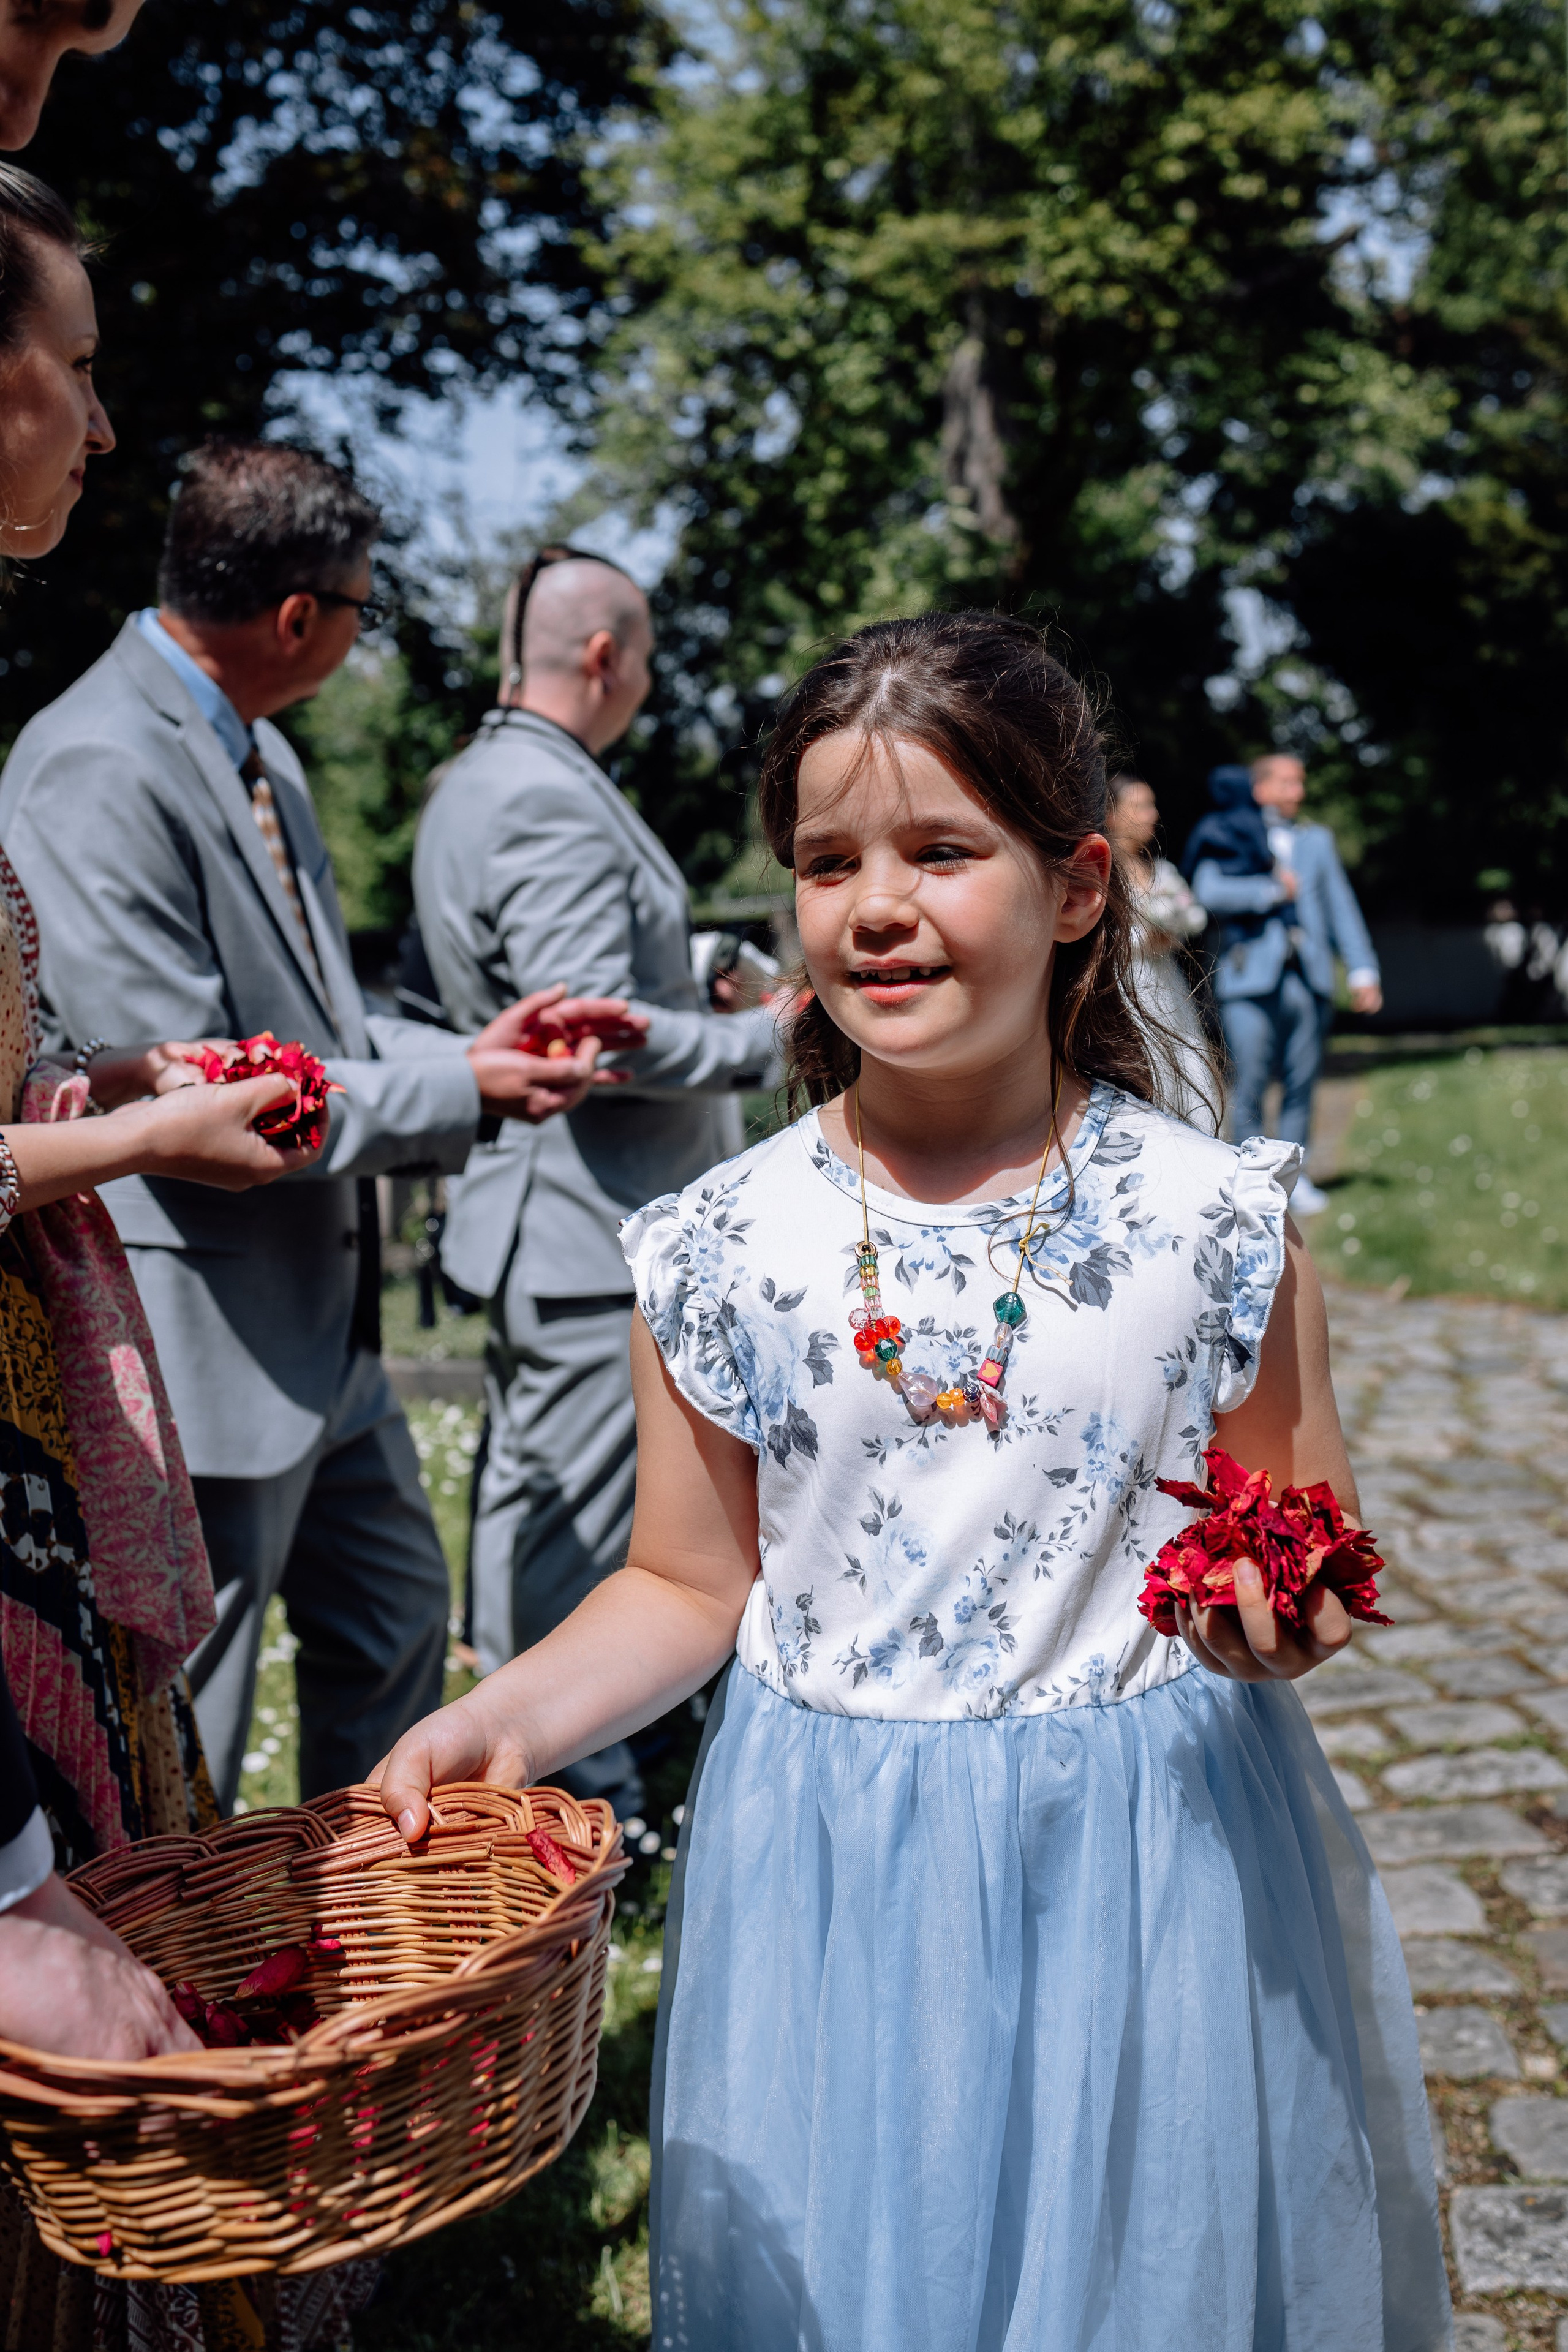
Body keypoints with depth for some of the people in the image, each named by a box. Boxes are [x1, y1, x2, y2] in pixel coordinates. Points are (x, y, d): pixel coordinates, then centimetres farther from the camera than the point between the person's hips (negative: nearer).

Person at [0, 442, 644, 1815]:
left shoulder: (261, 753, 10)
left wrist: (466, 1047, 2)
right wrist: (456, 1096, -17)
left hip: (319, 1317, 10)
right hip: (198, 1334, -10)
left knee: (397, 1620, 24)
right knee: (179, 1754, 4)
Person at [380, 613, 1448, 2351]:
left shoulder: (1212, 1222, -9)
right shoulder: (721, 1248, -6)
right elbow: (694, 1586, 3)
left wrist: (1284, 1614, -20)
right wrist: (511, 1716, -11)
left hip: (1151, 1867, 0)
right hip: (830, 1885, 1)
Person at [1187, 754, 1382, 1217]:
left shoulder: (1317, 841, 21)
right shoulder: (1228, 839, 7)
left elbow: (1341, 906, 17)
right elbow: (1209, 892, -10)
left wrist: (1363, 970, 9)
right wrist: (1273, 889, -7)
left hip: (1308, 979, 4)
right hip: (1251, 979, -4)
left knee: (1302, 1083, 3)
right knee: (1248, 1087, -6)